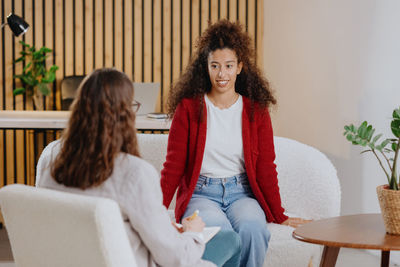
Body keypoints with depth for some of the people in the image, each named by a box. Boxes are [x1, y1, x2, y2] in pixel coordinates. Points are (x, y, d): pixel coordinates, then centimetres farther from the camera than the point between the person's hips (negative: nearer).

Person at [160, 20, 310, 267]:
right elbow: (174, 166, 3)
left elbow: (266, 169, 7)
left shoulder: (256, 110, 6)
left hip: (241, 193, 1)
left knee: (252, 228, -32)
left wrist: (280, 216, 1)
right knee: (219, 230, -34)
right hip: (201, 193, -1)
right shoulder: (188, 108, 3)